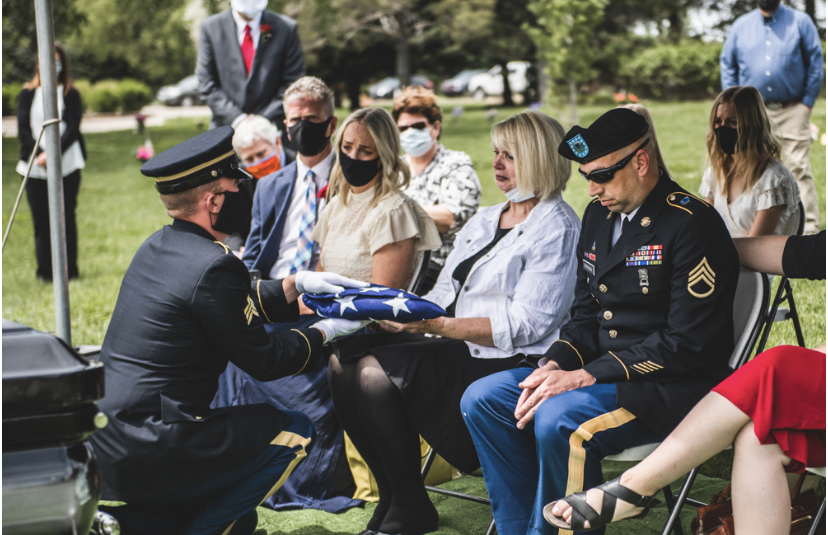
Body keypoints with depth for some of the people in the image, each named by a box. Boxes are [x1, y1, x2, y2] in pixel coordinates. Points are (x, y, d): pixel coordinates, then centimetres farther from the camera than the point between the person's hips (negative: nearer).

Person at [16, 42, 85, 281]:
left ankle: (69, 269, 9)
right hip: (36, 168, 1)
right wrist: (38, 154, -14)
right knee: (41, 219, 1)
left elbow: (72, 129, -4)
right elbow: (22, 129, 2)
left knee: (66, 217, 0)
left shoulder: (71, 94, 5)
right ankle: (45, 271, 9)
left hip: (66, 166, -1)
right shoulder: (27, 94, 9)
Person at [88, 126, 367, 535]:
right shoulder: (212, 266, -18)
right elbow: (262, 360, -8)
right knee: (294, 432, 3)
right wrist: (325, 333, 5)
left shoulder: (159, 246, 10)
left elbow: (238, 306, 24)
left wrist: (296, 285, 18)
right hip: (144, 453, -9)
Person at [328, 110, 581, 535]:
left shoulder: (556, 226, -5)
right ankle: (392, 499, -2)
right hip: (456, 349, 8)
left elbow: (526, 325, -16)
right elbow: (442, 297, 19)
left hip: (509, 361, -8)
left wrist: (437, 326, -22)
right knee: (345, 361, -13)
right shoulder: (483, 221, 21)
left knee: (376, 371, -25)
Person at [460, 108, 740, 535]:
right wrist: (554, 364, -5)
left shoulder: (692, 224, -15)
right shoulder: (598, 215, 11)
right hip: (600, 371, 9)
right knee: (482, 399, -4)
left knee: (558, 420, -32)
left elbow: (688, 344, -19)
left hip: (671, 387, -8)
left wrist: (586, 377, -21)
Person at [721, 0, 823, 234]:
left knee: (799, 168, -7)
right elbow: (727, 63, 14)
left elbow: (815, 61, 2)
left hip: (793, 111, -3)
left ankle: (809, 228, -5)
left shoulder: (800, 21, 2)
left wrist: (808, 101, -3)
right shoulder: (741, 25, 9)